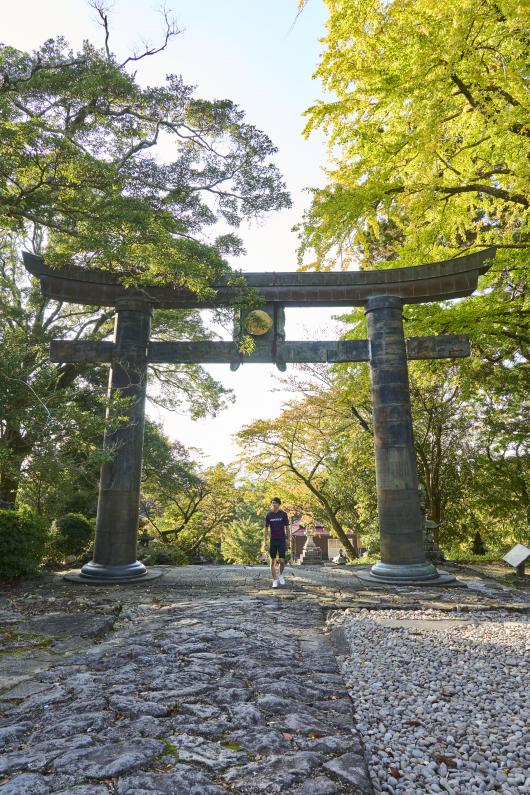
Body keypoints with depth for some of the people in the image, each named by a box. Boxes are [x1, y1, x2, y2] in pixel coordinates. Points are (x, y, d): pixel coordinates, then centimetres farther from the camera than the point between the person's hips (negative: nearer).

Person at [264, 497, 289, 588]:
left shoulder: (283, 514, -3)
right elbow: (266, 528, 6)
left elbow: (287, 527, 3)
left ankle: (281, 575, 20)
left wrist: (287, 539, 1)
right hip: (272, 540, 1)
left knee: (282, 560, -7)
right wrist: (265, 541, 1)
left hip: (281, 540, -1)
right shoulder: (269, 515, 1)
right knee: (273, 561, 1)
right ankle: (275, 580, 12)